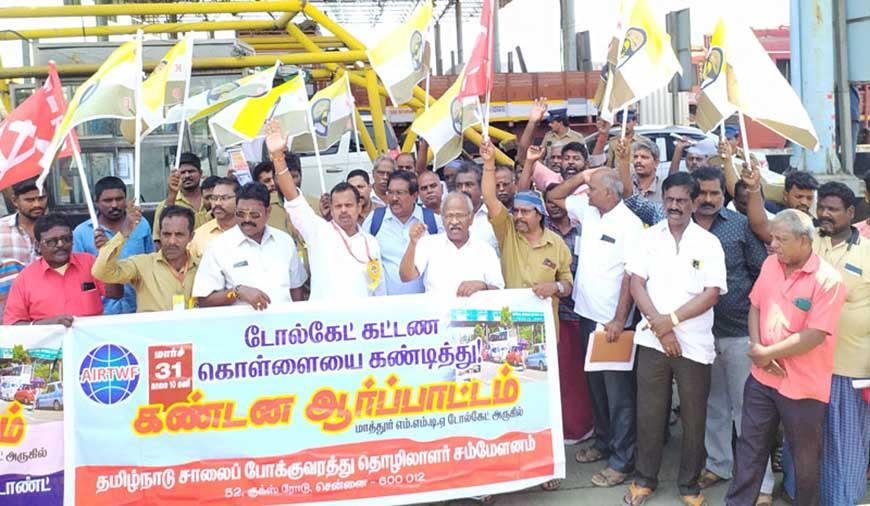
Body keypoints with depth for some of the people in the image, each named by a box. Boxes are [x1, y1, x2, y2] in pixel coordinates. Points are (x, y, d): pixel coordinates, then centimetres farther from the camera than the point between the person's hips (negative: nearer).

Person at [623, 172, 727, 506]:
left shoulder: (709, 243, -1)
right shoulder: (648, 237, 3)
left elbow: (712, 293, -8)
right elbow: (636, 284, -3)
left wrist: (672, 320, -15)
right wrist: (659, 327, -13)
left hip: (694, 343, -1)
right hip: (652, 339, 1)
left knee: (694, 417, 8)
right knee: (649, 413, 9)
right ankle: (645, 478, 25)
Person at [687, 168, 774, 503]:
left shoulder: (741, 225, -3)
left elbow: (762, 273, 0)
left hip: (740, 331, -2)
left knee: (746, 407, 4)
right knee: (712, 404, 16)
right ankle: (718, 463, 32)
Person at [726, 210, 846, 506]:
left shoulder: (827, 280, -18)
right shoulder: (770, 264, 1)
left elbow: (814, 335, -22)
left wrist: (768, 354, -16)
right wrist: (756, 348, -9)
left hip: (803, 385, -5)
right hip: (762, 377, 5)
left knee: (805, 458, 14)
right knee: (750, 447, 15)